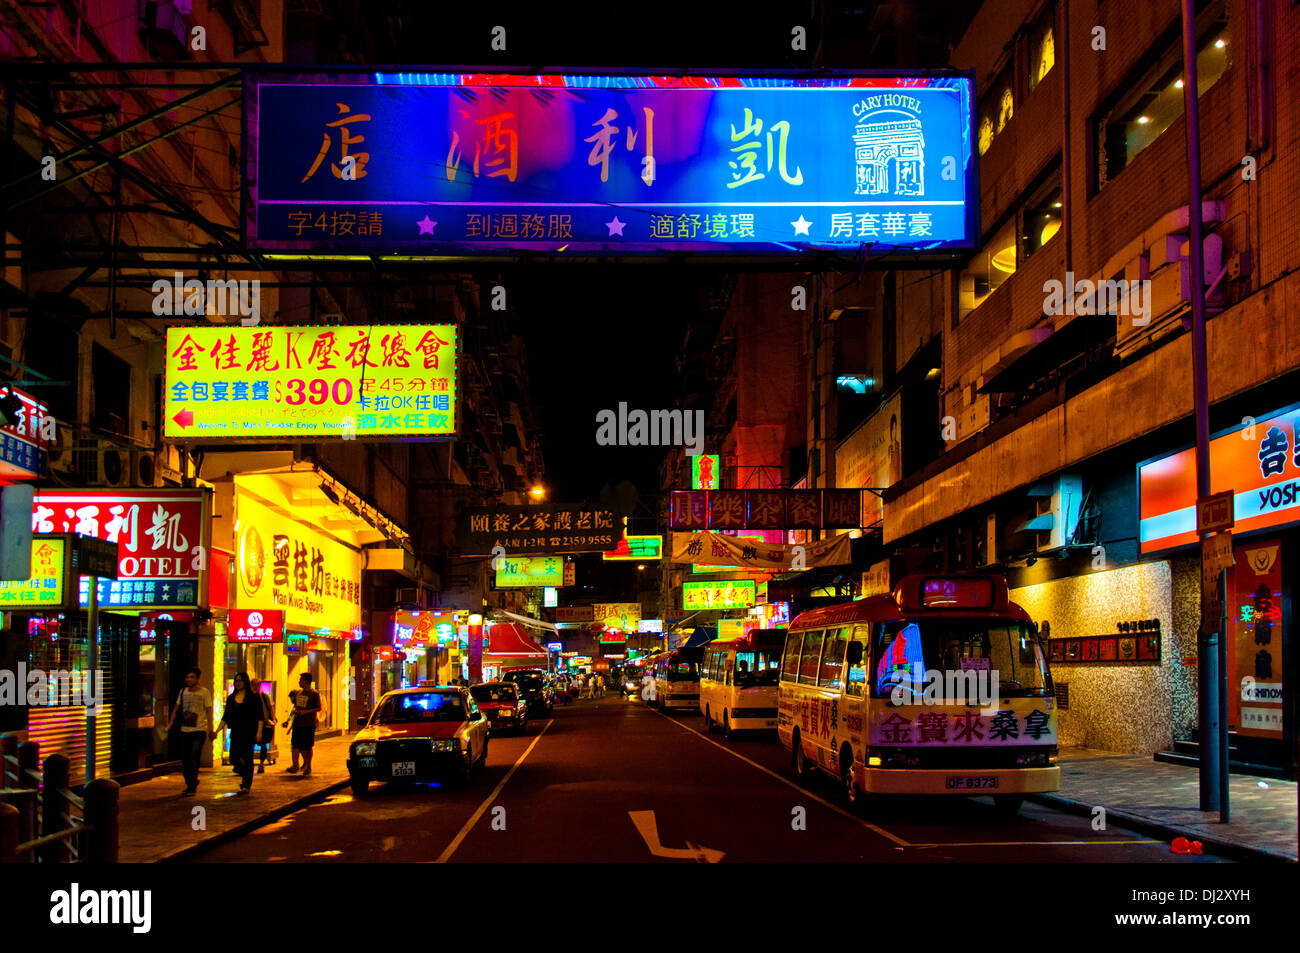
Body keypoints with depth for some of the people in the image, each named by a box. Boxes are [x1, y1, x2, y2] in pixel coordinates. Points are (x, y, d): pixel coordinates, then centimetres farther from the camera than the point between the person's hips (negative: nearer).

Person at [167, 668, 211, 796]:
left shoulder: (204, 692, -2)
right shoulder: (183, 691, 10)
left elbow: (209, 711, -2)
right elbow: (177, 708, 15)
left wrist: (210, 729, -8)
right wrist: (171, 722, -1)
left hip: (199, 730, -5)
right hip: (185, 730, 5)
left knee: (194, 759, -13)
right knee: (185, 760, 8)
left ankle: (192, 786, -5)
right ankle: (190, 785, 23)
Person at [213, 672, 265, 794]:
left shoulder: (253, 697, -2)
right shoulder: (231, 698, 11)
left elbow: (260, 716, -5)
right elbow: (225, 717, 13)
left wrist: (259, 732, -14)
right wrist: (217, 731, 4)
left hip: (249, 732, -5)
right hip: (236, 732, 5)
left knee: (247, 758, -6)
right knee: (234, 758, 0)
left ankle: (247, 785, 1)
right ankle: (245, 776, 27)